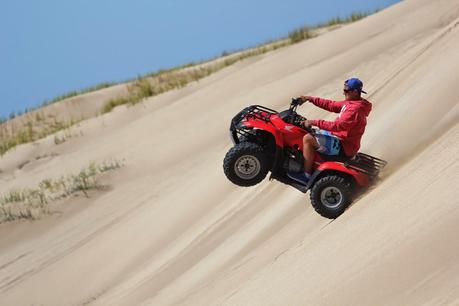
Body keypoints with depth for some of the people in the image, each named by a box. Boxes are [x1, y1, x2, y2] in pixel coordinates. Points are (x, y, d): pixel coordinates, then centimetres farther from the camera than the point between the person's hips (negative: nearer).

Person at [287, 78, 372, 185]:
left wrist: (314, 122, -25)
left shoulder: (356, 109, -24)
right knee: (311, 132, 21)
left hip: (343, 147, -11)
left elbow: (337, 126, -29)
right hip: (341, 138, 11)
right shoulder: (351, 102, 8)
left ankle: (306, 176, -14)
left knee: (308, 139, -20)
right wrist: (310, 99, 8)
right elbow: (331, 105, 14)